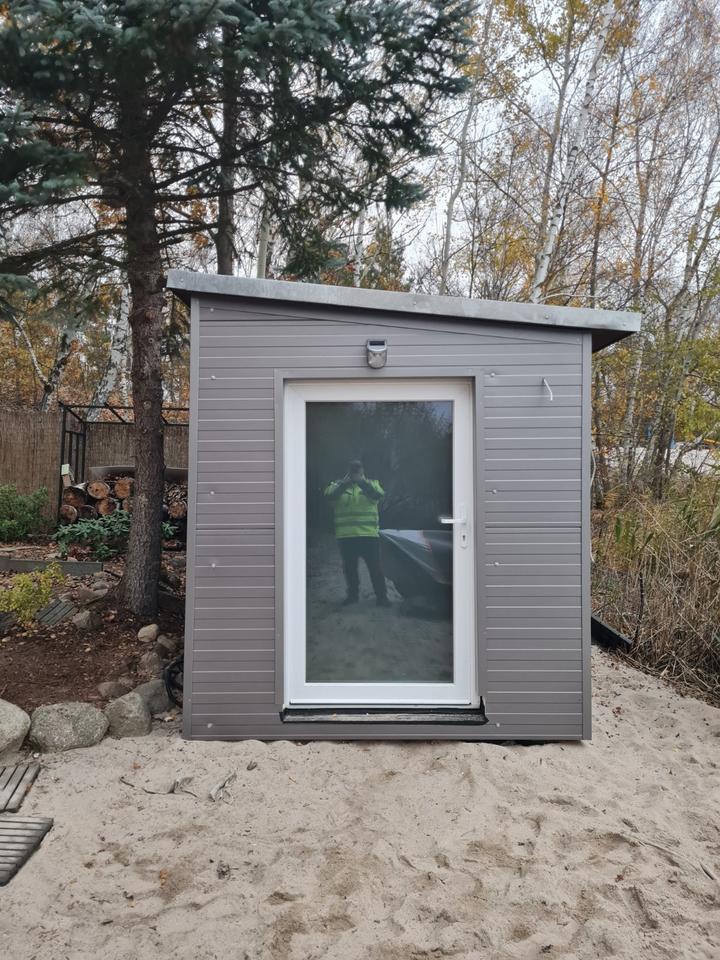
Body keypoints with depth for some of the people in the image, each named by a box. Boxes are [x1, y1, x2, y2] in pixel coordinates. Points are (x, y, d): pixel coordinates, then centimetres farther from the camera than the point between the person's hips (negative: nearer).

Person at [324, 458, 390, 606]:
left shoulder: (371, 484, 9)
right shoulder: (338, 484, 8)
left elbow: (378, 494, -13)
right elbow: (329, 495, -13)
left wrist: (361, 482, -27)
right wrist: (345, 483, -29)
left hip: (369, 535, -1)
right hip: (345, 536, 1)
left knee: (375, 567, -1)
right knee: (349, 568, 10)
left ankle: (381, 596, 6)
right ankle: (352, 594, 25)